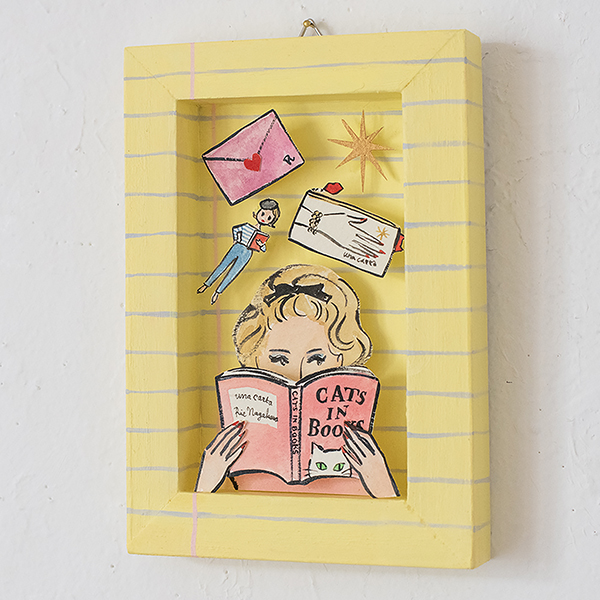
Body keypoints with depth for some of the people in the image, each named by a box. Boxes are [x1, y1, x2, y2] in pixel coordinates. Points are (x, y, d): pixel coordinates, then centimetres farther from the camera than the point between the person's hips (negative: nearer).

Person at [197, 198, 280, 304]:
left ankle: (217, 292, 7)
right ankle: (206, 284, 8)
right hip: (236, 248, 0)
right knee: (222, 266, -1)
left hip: (246, 255, 0)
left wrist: (261, 245, -15)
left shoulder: (262, 237, 4)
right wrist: (235, 240, 12)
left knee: (232, 274, -2)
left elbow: (264, 250, 5)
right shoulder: (246, 226, 3)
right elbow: (235, 229, 19)